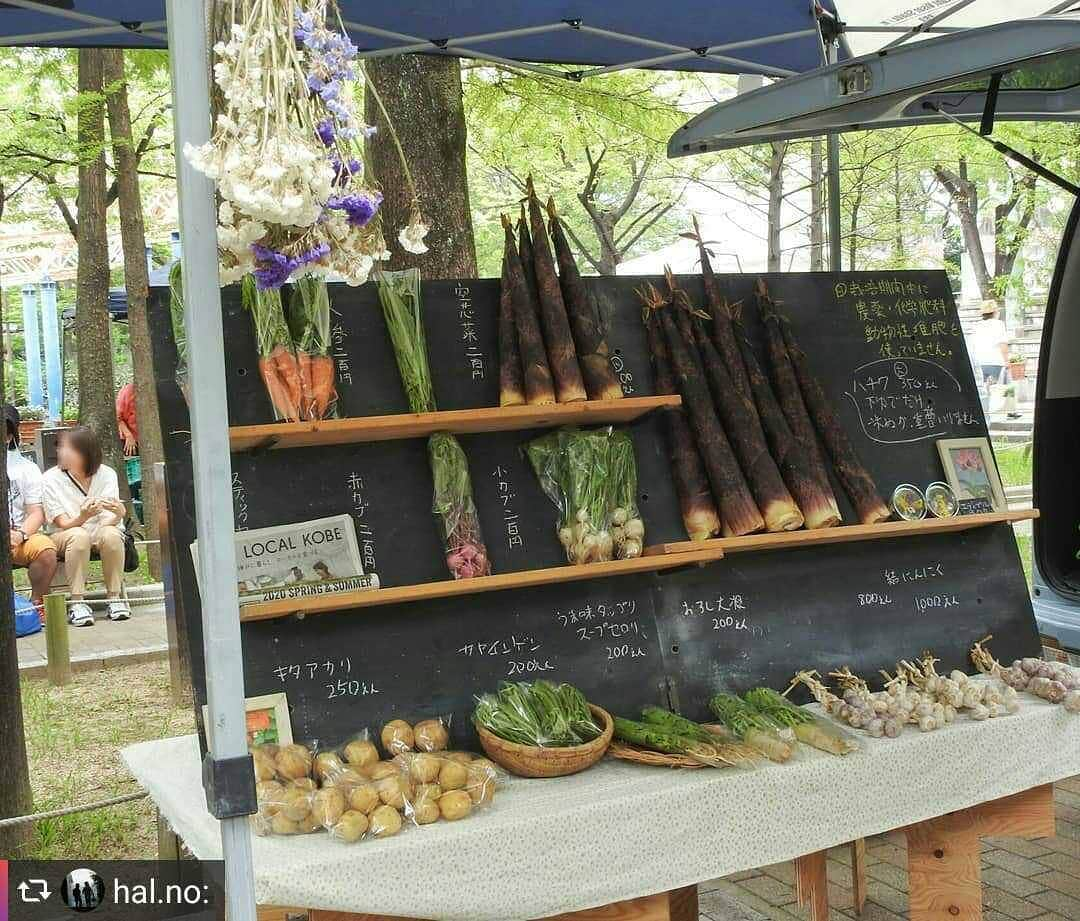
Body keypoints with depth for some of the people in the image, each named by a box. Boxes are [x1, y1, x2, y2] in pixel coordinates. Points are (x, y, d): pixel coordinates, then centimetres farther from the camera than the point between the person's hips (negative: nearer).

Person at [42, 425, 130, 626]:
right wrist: (83, 517, -38)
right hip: (65, 538, -1)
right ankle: (77, 602, -31)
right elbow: (63, 524, -15)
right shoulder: (50, 480, -9)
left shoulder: (106, 474, -6)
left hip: (100, 534, 1)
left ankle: (114, 598, -24)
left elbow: (109, 520, -15)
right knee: (79, 536, -36)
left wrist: (117, 513, -41)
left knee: (110, 534, -34)